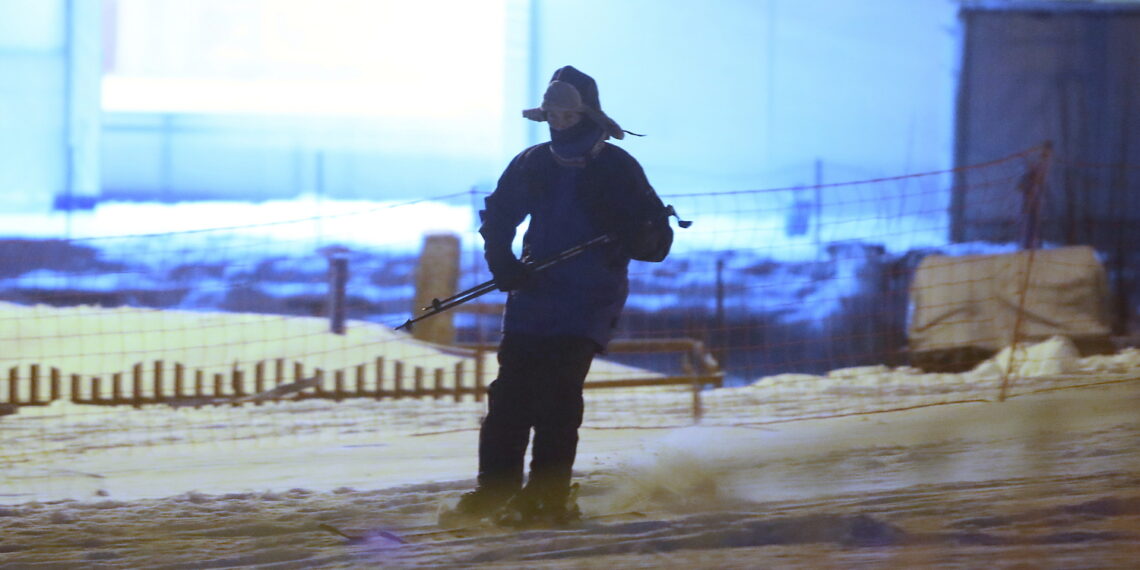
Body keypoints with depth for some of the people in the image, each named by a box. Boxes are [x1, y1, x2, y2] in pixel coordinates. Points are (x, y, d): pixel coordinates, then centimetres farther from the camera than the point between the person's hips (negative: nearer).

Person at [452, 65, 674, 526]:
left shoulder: (617, 169, -2)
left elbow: (658, 237, -1)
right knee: (510, 391, -2)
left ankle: (548, 497, -13)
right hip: (534, 294, 4)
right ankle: (496, 488, 7)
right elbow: (496, 216, 21)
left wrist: (637, 239, -25)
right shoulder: (532, 164, 9)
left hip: (589, 301, -4)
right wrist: (502, 262, 4)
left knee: (557, 392, -16)